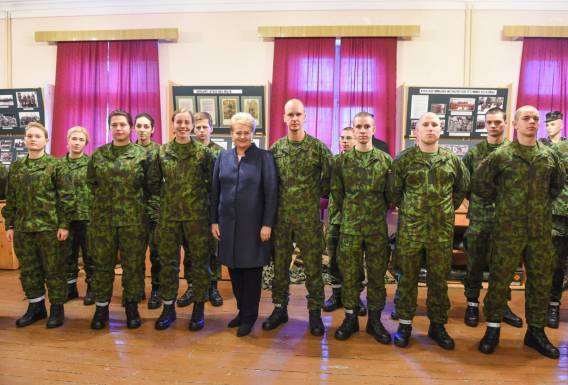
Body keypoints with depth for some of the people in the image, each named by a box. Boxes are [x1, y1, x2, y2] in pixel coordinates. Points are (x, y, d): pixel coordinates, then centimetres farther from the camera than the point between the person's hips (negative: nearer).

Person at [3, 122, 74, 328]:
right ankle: (36, 306, 27)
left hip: (49, 227, -5)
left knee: (53, 270, 3)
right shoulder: (16, 166, 10)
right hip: (22, 227, 5)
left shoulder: (55, 165, -4)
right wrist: (9, 225, 8)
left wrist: (64, 224, -11)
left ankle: (57, 308, 16)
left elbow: (66, 196, -7)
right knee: (28, 270, 12)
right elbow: (10, 199, 13)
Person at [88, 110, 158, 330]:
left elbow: (151, 187, 4)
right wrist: (105, 200, 11)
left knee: (133, 265, 6)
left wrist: (134, 202, 3)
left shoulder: (142, 155, 0)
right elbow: (91, 184, 14)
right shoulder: (98, 155, 7)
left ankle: (132, 306, 21)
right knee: (102, 264, 8)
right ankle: (101, 307, 23)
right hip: (102, 219, 2)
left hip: (134, 219, -2)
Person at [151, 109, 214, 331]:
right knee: (168, 262, 8)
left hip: (197, 214, -2)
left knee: (199, 261, 5)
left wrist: (209, 205, 0)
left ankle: (199, 309, 18)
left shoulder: (203, 152, -1)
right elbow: (154, 182, 11)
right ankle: (168, 308, 22)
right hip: (168, 215, 2)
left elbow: (212, 184, 3)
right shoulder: (162, 152, 5)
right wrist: (159, 203, 6)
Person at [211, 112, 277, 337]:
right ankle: (241, 310, 28)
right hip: (228, 223, 4)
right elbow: (215, 191, 10)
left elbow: (271, 193, -7)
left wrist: (267, 224, -12)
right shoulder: (223, 158, 8)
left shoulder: (264, 157, -4)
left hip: (253, 224, -4)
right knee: (233, 269, 11)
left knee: (251, 270, 4)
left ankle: (250, 316, 19)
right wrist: (214, 221, 7)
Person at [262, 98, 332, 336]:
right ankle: (280, 308, 25)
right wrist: (279, 197, 8)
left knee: (313, 265, 4)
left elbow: (329, 176, 5)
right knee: (279, 264, 10)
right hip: (281, 215, 3)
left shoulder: (318, 147, -5)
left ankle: (315, 312, 18)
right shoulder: (276, 148, 3)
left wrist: (319, 194, 4)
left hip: (309, 216, -2)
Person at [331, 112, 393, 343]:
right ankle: (350, 317, 20)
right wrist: (346, 213, 7)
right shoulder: (342, 160, 1)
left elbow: (390, 193, 8)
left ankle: (374, 319, 22)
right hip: (349, 226, 0)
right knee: (349, 273, 5)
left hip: (377, 226, 1)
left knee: (377, 273, 7)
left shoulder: (385, 160, 2)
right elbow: (336, 192, 7)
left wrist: (380, 213, 7)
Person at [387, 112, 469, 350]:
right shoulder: (404, 159, -2)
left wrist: (449, 209, 13)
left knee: (439, 280, 10)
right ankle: (404, 324, 21)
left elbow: (463, 188, 18)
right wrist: (407, 210, 6)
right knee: (407, 278, 7)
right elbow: (393, 192, 4)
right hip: (410, 229, -2)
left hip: (442, 231, 2)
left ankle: (437, 325, 25)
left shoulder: (452, 160, 4)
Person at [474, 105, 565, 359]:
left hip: (541, 230, 4)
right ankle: (493, 328, 18)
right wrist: (501, 200, 3)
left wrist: (545, 202, 13)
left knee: (541, 281, 10)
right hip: (508, 229, -3)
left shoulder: (550, 156, 8)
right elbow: (479, 183, 2)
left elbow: (559, 184, 23)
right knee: (499, 279, 3)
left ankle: (536, 331, 26)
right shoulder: (501, 156, -3)